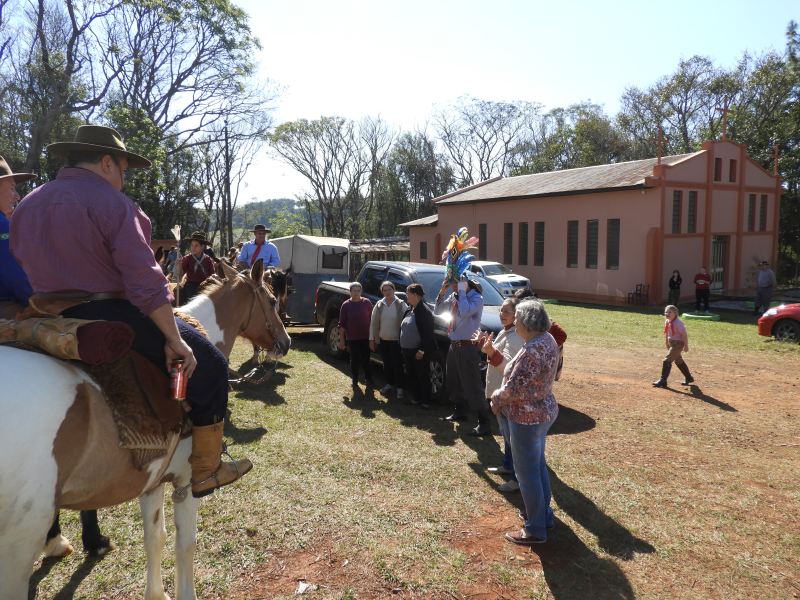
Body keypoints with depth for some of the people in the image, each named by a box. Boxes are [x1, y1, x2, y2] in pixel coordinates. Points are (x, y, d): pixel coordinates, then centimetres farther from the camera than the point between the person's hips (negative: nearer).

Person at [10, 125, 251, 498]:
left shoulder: (26, 206, 14)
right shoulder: (112, 203, -11)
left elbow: (25, 271, 20)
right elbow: (145, 281, -18)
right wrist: (174, 339, -15)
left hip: (51, 324, 9)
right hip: (108, 319, -9)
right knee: (209, 364, 1)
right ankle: (205, 472, 7)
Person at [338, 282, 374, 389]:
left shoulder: (367, 303, -1)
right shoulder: (346, 305, -3)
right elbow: (342, 324, -2)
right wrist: (341, 339, -5)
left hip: (366, 337, 0)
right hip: (352, 338, 0)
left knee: (366, 359, 6)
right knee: (354, 360, 8)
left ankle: (368, 379, 19)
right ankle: (354, 381, 21)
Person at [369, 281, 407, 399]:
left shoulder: (401, 305, -5)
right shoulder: (379, 305, 5)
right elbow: (373, 323, 8)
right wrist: (371, 339, 5)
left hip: (396, 340, -4)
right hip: (382, 340, 4)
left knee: (397, 364, -1)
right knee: (387, 364, 14)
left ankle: (399, 388, 8)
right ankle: (389, 384, 29)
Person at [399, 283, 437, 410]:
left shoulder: (424, 311, -18)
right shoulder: (409, 310, 10)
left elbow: (428, 334, -20)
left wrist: (421, 351, -21)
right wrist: (403, 348, 15)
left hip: (419, 352, -9)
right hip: (408, 350, 9)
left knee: (423, 377, 1)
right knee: (413, 376, 17)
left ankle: (426, 402, 12)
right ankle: (417, 399, 30)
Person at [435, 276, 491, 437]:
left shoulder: (476, 298, -13)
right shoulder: (453, 297, 9)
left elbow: (465, 311, -31)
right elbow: (438, 311, 10)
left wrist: (461, 292, -21)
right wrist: (442, 292, -2)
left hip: (467, 347, -8)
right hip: (454, 345, 9)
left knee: (472, 386, -9)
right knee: (454, 382, 20)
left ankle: (484, 423, -4)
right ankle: (460, 412, 37)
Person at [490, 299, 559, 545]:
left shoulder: (532, 350, -29)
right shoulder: (548, 340, 2)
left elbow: (513, 389, -27)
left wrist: (496, 396, -6)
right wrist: (503, 400, 3)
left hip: (527, 417, -10)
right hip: (544, 411, 10)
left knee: (528, 473, 5)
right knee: (539, 465, 24)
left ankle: (535, 530, 20)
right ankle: (543, 515, 41)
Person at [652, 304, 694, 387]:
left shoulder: (678, 323, -21)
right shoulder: (667, 322, 3)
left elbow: (684, 335, -17)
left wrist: (686, 346, -12)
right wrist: (667, 345, 18)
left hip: (678, 343, -9)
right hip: (671, 343, 9)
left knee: (667, 360, -14)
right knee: (678, 361, 21)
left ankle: (663, 380, -10)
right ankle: (689, 378, 38)